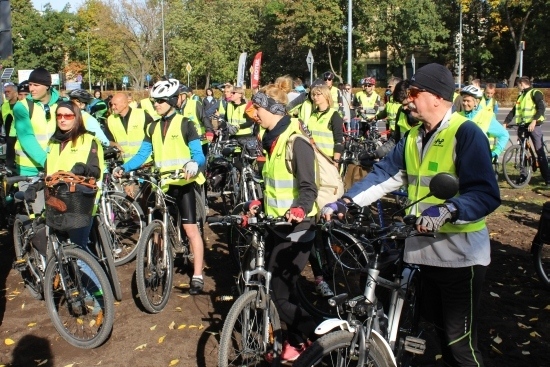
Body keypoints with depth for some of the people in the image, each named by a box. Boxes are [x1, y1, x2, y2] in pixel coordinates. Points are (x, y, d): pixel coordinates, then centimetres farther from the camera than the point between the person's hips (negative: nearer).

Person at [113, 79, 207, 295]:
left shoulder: (184, 124, -4)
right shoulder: (153, 127, 11)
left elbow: (198, 154, -9)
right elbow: (142, 155, 7)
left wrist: (194, 165, -32)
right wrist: (124, 168, -9)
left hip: (183, 183, -5)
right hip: (161, 184, 6)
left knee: (190, 228, -7)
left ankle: (197, 276, -3)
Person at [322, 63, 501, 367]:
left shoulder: (466, 133, -14)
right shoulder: (414, 137, 11)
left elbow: (486, 194, -22)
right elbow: (382, 175, 6)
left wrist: (446, 210, -38)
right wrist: (345, 202, -5)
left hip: (460, 253, -7)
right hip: (426, 249, 8)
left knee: (460, 341, 0)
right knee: (440, 328, 21)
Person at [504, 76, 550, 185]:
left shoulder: (535, 93, -4)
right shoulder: (521, 96, 19)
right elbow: (513, 111, 18)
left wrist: (534, 121, -27)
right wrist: (505, 123, 6)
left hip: (534, 125, -7)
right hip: (522, 126, 7)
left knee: (540, 151, -6)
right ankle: (523, 174, 14)